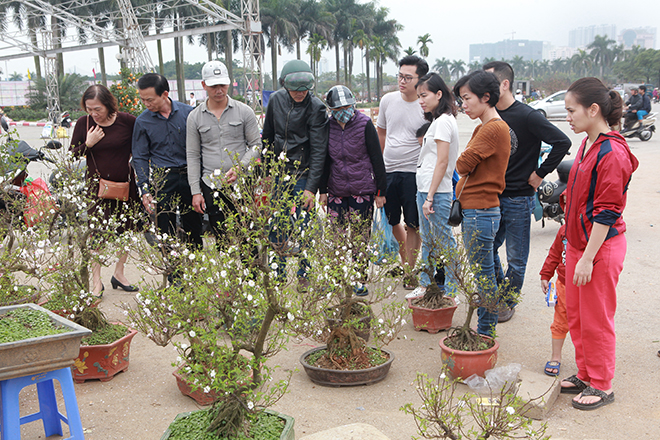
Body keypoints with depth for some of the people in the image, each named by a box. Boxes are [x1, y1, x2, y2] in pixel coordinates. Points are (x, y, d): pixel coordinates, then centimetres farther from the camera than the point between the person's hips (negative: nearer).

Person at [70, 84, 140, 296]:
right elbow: (72, 155, 3)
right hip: (97, 186, -1)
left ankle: (119, 274, 28)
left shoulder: (126, 121, -8)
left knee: (125, 231, 10)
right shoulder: (84, 123, -3)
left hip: (126, 185, 1)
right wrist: (88, 144, -14)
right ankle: (96, 281, 9)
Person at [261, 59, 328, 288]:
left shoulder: (316, 108, -12)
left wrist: (311, 187, -19)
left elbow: (319, 150, -14)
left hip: (303, 173, -4)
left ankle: (304, 275, 17)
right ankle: (278, 274, 22)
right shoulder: (276, 100, 2)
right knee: (275, 226, 7)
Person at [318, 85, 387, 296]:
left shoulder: (365, 124, -5)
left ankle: (360, 280, 14)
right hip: (336, 191, 3)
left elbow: (377, 158, -2)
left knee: (361, 238, 2)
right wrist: (322, 190, 11)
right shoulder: (328, 126, 4)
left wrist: (381, 190, -3)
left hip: (363, 191, -3)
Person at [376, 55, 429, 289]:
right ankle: (405, 260, 36)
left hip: (413, 173, -5)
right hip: (388, 171, 5)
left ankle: (410, 271, 14)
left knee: (412, 225, 1)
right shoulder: (388, 100, 4)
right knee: (393, 221, 16)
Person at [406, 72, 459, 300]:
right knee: (427, 241, 16)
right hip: (425, 189, 10)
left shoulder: (444, 121, -14)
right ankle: (425, 284, 27)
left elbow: (442, 162, -18)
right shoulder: (437, 120, 16)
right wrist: (425, 195, 16)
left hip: (437, 192, -10)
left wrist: (430, 197, -19)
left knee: (443, 241, -2)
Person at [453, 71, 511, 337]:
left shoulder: (494, 128, -16)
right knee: (481, 273, 17)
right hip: (472, 210, 10)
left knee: (483, 275, 0)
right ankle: (485, 328, 28)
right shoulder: (483, 128, 16)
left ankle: (486, 332, 11)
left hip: (481, 212, -10)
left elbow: (462, 165, -18)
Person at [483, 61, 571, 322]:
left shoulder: (527, 116, -16)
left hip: (519, 199, -6)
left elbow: (562, 142, -19)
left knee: (516, 258, 7)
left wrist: (540, 174, -14)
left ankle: (508, 302, 24)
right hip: (492, 197, 6)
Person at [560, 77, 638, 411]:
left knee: (596, 320, 4)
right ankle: (585, 374, 34)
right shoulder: (588, 144, 9)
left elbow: (606, 213, -21)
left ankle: (601, 386, 20)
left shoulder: (612, 154, -21)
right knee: (575, 314, 18)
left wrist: (587, 258, -20)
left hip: (601, 248, -9)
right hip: (579, 243, 9)